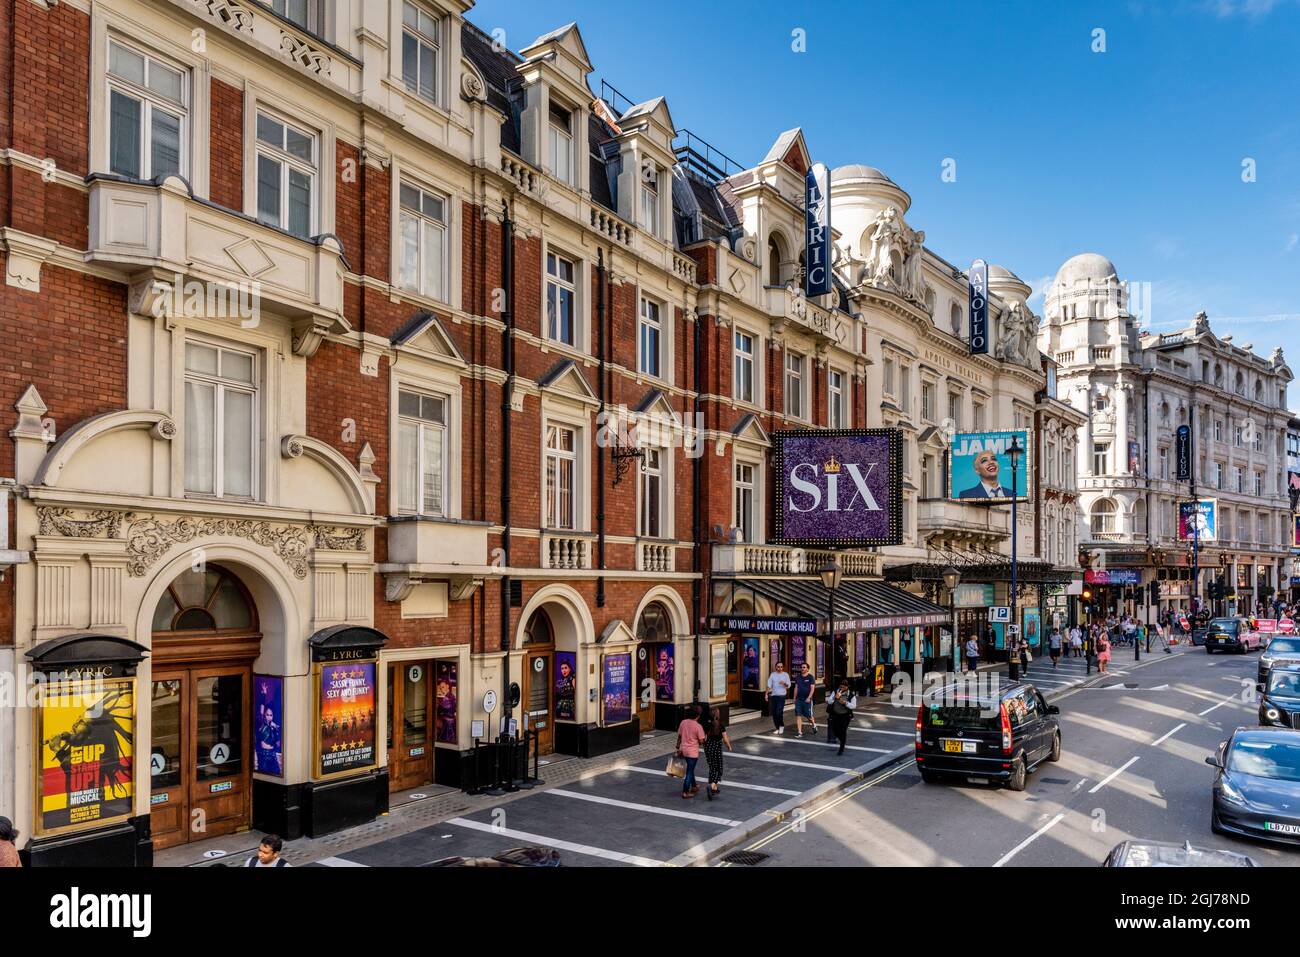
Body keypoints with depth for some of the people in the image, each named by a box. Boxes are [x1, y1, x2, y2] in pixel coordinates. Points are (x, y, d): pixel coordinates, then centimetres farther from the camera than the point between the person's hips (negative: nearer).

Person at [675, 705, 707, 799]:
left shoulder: (683, 722, -2)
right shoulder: (698, 726, -19)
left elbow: (679, 736, 5)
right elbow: (701, 741, -16)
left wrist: (678, 747, 15)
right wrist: (706, 737, 6)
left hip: (684, 750, 6)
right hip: (693, 752, -6)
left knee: (690, 769, 25)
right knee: (689, 772, 4)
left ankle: (694, 786, 40)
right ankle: (685, 792, 8)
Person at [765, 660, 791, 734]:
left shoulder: (785, 675, 4)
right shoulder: (772, 674, 8)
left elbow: (788, 686, 3)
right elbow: (769, 685, 5)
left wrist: (784, 684, -18)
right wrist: (766, 694, -5)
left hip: (781, 695, -3)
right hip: (773, 695, 3)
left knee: (779, 712, -13)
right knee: (774, 713, 5)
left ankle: (781, 726, 10)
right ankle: (777, 728, 18)